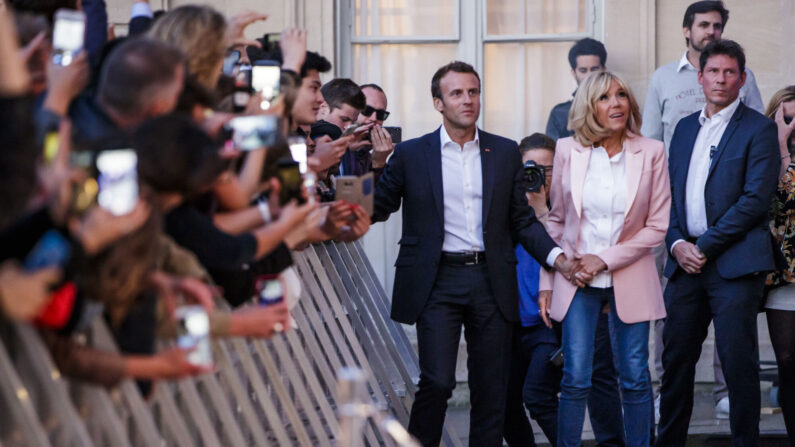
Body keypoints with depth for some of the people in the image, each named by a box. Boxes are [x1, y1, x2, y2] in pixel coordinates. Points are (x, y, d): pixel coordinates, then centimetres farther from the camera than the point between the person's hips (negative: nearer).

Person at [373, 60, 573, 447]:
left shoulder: (505, 153, 10)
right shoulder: (411, 154, 3)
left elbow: (522, 219, 11)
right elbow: (376, 211, 5)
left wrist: (557, 257, -2)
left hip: (490, 281, 3)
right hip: (438, 281, -3)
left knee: (491, 387, 5)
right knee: (437, 382, -12)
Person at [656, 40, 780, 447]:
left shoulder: (758, 129, -2)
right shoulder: (685, 128, 17)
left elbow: (756, 198, -11)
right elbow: (670, 191, 17)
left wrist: (705, 246, -12)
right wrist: (677, 243, -2)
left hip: (734, 261, -6)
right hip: (686, 260, 6)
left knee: (739, 363, -4)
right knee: (676, 359, 8)